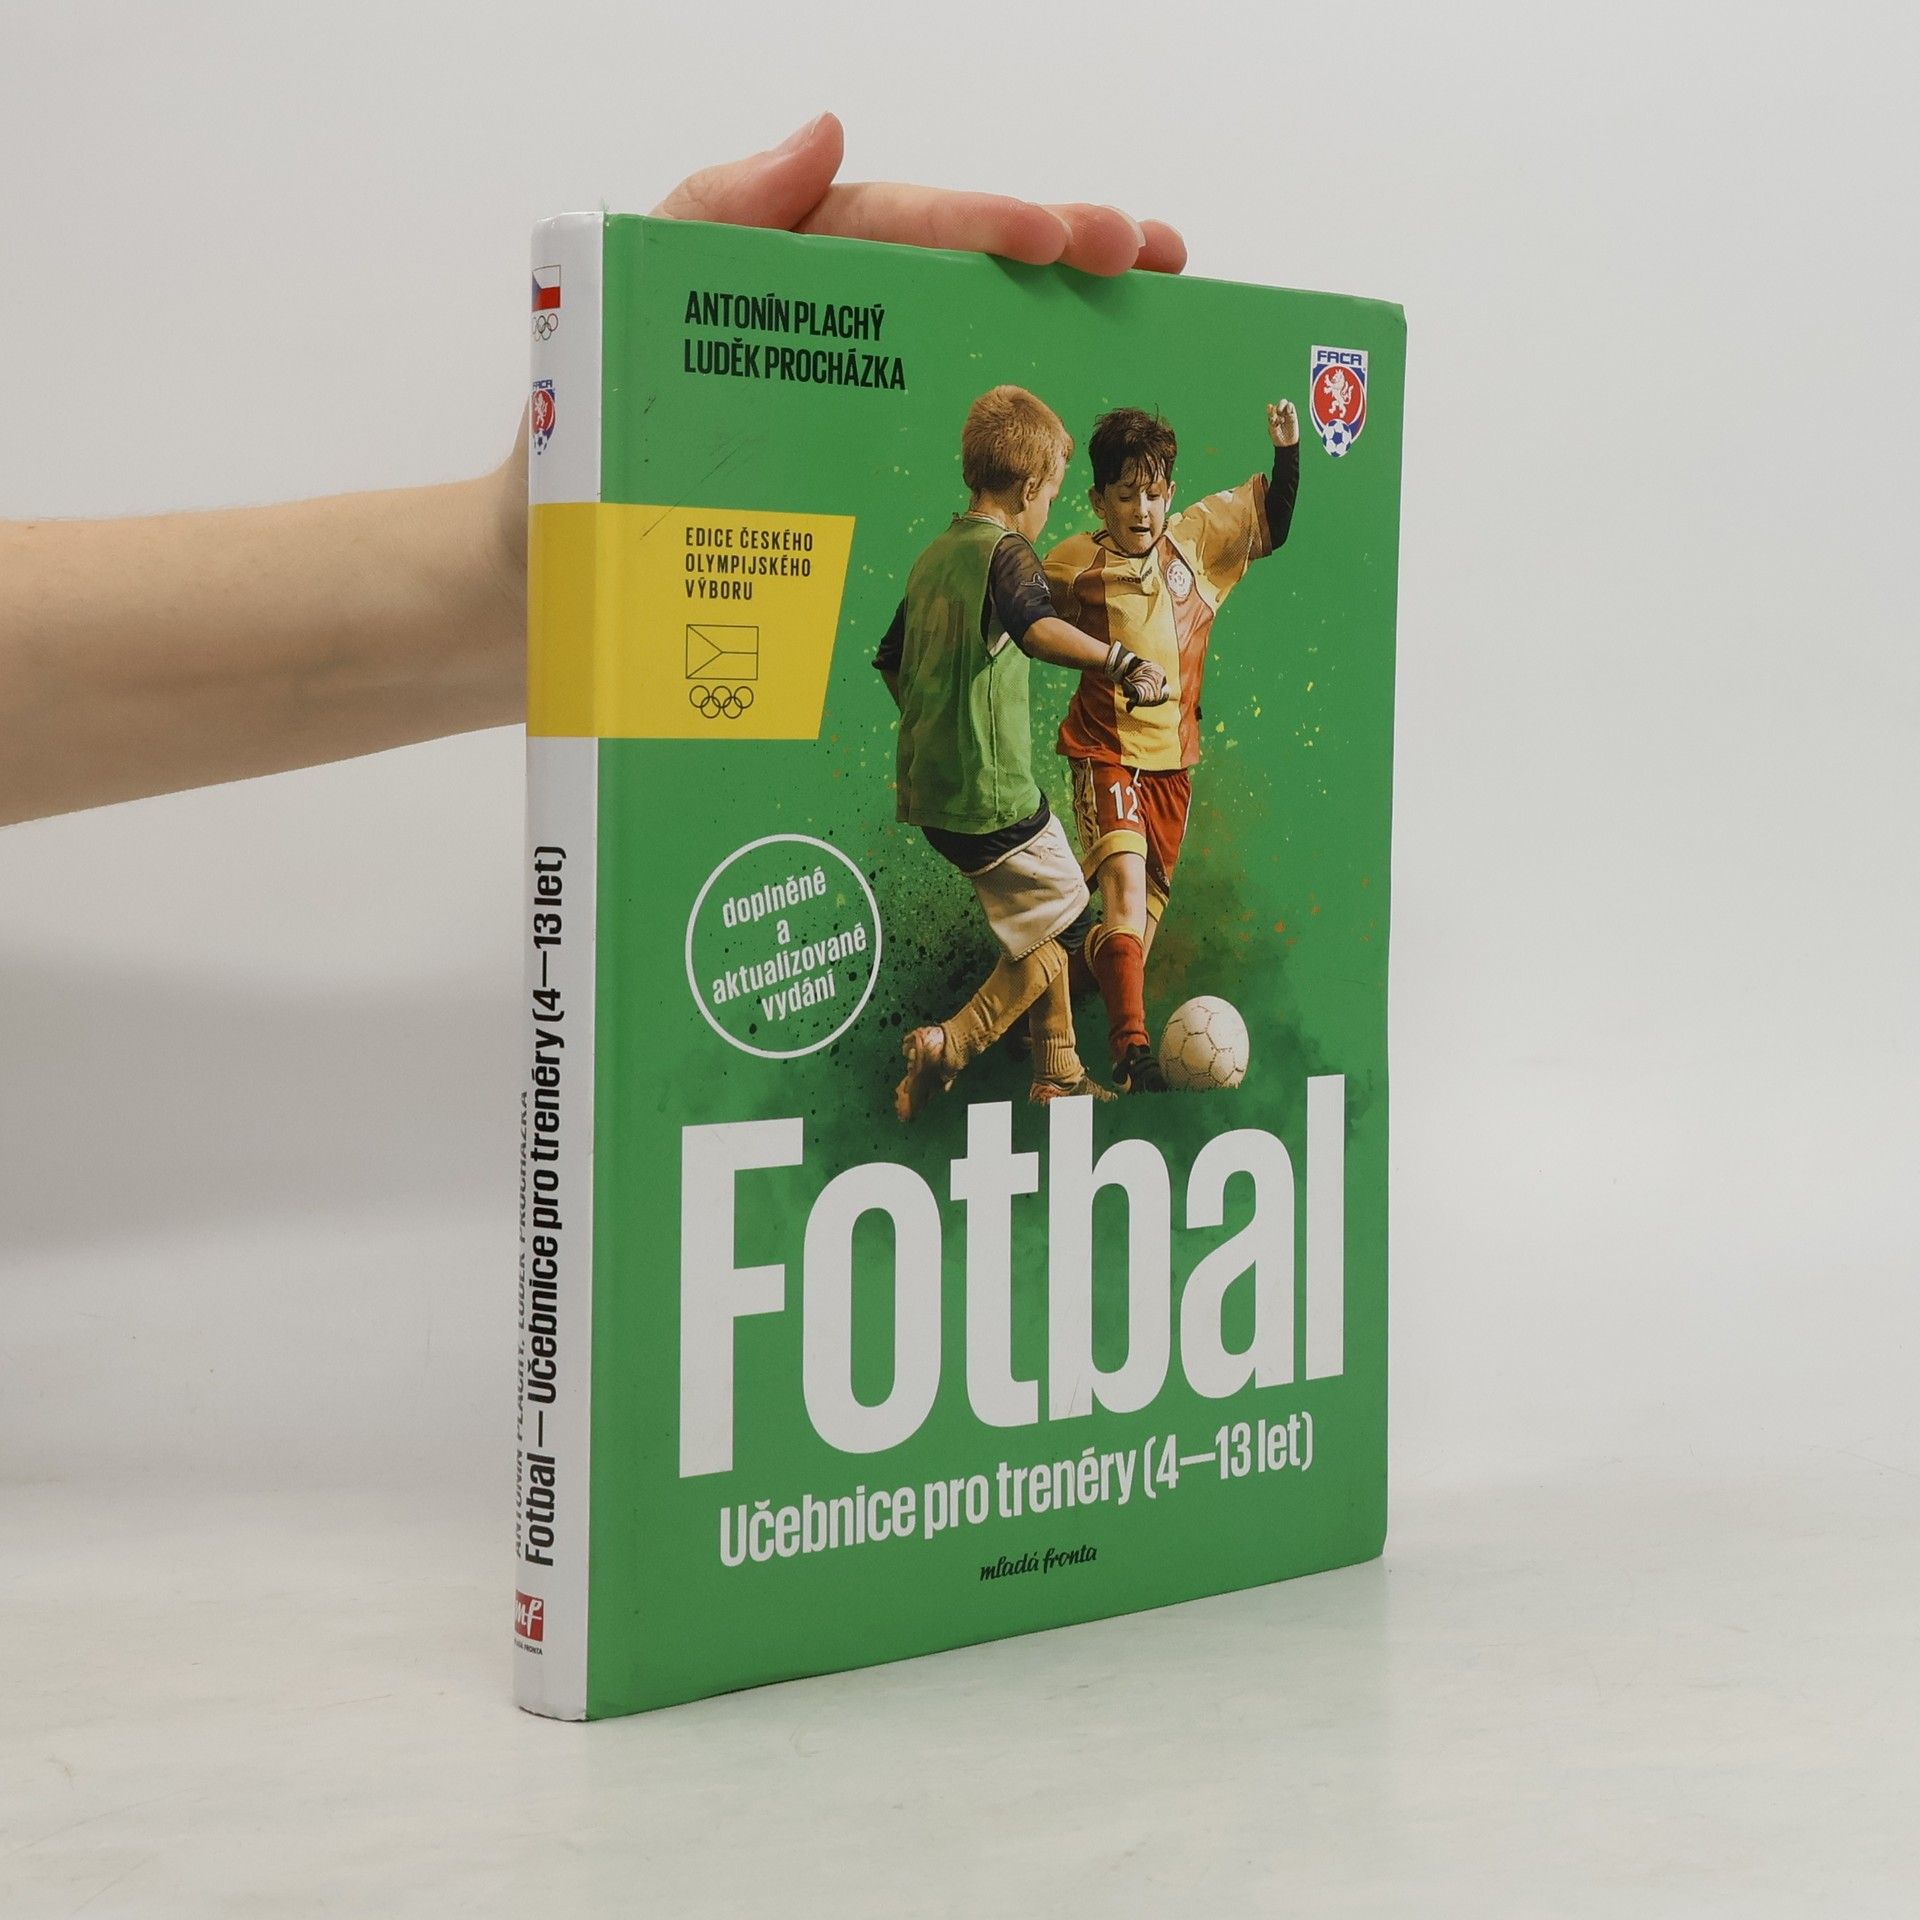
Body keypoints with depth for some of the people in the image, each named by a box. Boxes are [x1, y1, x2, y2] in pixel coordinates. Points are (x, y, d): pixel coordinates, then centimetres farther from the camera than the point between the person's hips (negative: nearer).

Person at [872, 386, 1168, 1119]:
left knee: (1042, 922, 20)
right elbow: (1036, 630, -36)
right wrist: (1120, 663, -45)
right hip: (991, 791, -9)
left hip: (930, 782, 9)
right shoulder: (1005, 551, -14)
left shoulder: (935, 554, 12)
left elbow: (891, 660, 22)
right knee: (1061, 924, 4)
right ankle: (950, 1044, -3)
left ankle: (1058, 1074, 25)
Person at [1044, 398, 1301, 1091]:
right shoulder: (1071, 566, -8)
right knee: (1126, 885, -25)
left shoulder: (1197, 539, 1)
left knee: (1149, 903, 11)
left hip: (1173, 757, 5)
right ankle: (1133, 1050, -33)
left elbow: (1274, 522, 11)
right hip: (1105, 753, -5)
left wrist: (1286, 448, -2)